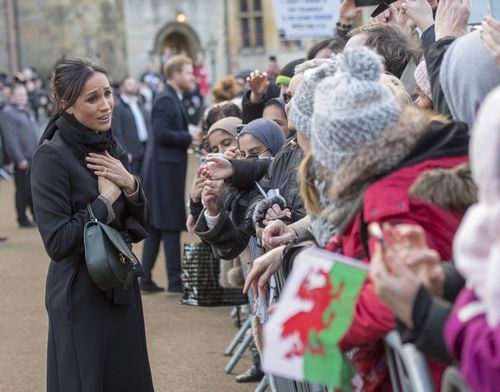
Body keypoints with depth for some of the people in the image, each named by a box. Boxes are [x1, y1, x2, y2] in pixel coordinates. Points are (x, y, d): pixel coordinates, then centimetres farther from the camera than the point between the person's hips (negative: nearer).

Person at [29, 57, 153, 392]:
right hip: (81, 298, -7)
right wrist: (105, 200, -14)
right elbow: (57, 242, -21)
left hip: (122, 290, 7)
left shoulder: (111, 149, 7)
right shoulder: (52, 156, -15)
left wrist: (130, 185, -9)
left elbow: (141, 229, 8)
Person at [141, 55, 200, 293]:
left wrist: (190, 139, 6)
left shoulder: (173, 99, 18)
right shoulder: (166, 100, -13)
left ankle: (146, 280, 15)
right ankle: (174, 281, -3)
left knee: (156, 226, 11)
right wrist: (190, 139, -14)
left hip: (165, 169, 10)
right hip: (166, 168, -10)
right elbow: (162, 133, -22)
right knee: (171, 227, -6)